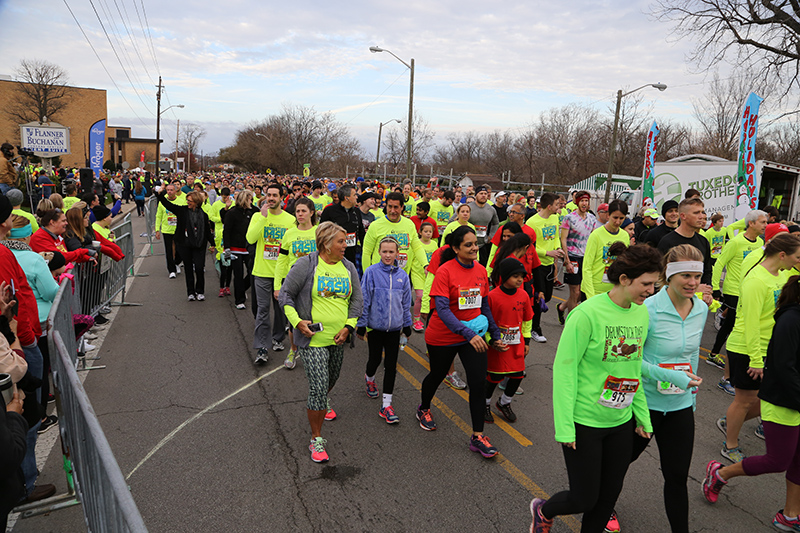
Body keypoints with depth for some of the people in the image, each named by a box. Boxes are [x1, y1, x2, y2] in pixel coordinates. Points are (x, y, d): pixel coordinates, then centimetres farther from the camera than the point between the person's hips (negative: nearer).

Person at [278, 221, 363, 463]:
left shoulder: (348, 267, 5)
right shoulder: (306, 265, -11)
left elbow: (357, 300, 9)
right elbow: (285, 294, -5)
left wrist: (348, 326, -3)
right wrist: (297, 321, -16)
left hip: (338, 338, 6)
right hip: (313, 338, -5)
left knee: (331, 380, 24)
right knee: (318, 386, -9)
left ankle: (324, 403, 58)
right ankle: (316, 440, 6)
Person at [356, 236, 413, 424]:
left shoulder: (402, 275, 1)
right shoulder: (372, 272, -9)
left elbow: (406, 303, 10)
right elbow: (364, 299, -6)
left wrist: (406, 325, 15)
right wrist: (361, 325, -4)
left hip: (394, 327, 3)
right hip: (375, 326, -2)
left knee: (391, 365, 4)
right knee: (375, 359, 12)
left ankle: (386, 405, 12)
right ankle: (369, 379, 48)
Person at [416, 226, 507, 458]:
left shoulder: (481, 270, -2)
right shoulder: (445, 271, -19)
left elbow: (484, 305, 10)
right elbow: (442, 309, -27)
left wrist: (495, 335, 9)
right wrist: (468, 334, -37)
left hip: (474, 334, 4)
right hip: (443, 336, -4)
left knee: (479, 382, -5)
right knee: (437, 375, 18)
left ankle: (477, 437, 7)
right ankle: (423, 408, 49)